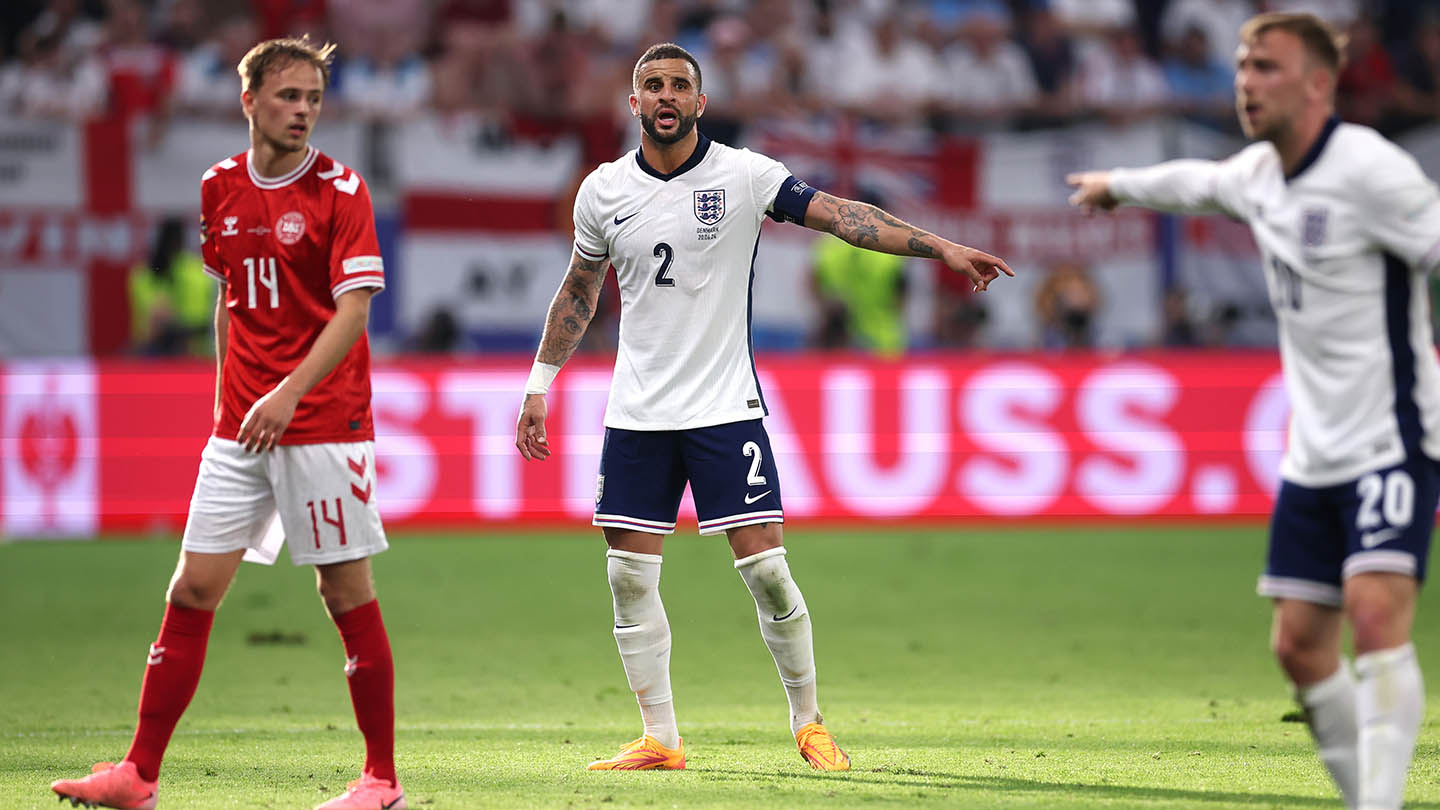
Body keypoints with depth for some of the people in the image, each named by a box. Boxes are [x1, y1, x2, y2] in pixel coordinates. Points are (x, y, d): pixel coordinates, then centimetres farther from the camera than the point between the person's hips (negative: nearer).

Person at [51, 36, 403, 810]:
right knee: (192, 588, 2)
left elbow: (353, 310, -14)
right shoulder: (220, 187, 9)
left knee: (347, 593, -1)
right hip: (240, 427, 5)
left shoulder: (339, 190, -7)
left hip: (324, 422, -5)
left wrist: (290, 392, -25)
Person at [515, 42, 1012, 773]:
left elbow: (841, 216, -11)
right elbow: (578, 290, 17)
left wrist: (943, 249, -20)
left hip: (725, 407, -3)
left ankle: (808, 721, 11)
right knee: (629, 576, 0)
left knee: (765, 568, -7)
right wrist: (539, 385, 16)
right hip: (636, 411, 3)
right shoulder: (603, 190, 4)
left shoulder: (744, 175, -5)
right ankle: (659, 740, 10)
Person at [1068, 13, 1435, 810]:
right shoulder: (1259, 171, 13)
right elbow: (1198, 181, 34)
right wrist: (1118, 184, 52)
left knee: (1376, 610, -23)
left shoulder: (1368, 168, -13)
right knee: (1300, 646, 3)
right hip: (1313, 453, 8)